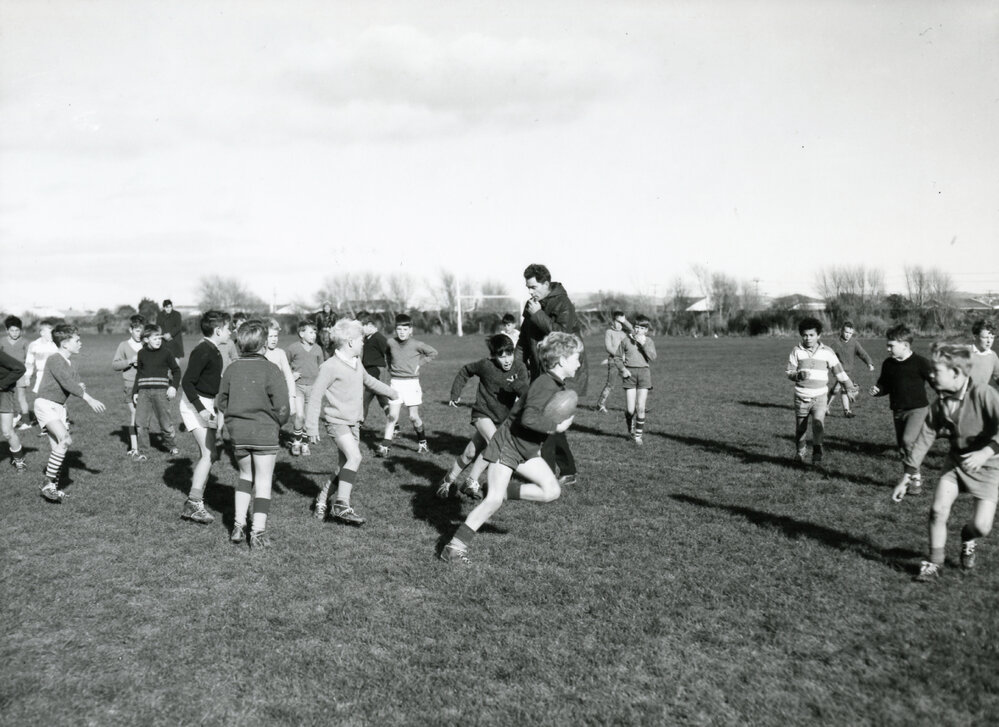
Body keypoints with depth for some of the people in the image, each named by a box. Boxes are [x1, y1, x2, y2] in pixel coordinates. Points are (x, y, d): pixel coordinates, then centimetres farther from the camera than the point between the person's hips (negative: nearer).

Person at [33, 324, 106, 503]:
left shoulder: (69, 363, 12)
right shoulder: (54, 360, -15)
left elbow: (75, 383, 13)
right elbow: (67, 382, -26)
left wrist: (80, 387, -13)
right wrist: (89, 399, -31)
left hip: (59, 407, 9)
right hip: (45, 404, -9)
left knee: (58, 448, 7)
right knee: (65, 439, -24)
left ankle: (53, 487, 17)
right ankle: (48, 483, -18)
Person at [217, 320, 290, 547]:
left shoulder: (231, 369, 1)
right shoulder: (270, 370, -12)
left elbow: (221, 402, 7)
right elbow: (282, 405, -13)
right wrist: (277, 422, 6)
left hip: (237, 432, 4)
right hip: (264, 431, -4)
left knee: (245, 475, 21)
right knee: (263, 480, 5)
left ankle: (238, 524, 17)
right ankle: (258, 531, 3)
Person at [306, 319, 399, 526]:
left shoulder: (357, 363, 9)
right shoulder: (330, 366, -15)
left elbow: (367, 380, 31)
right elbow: (316, 396, -14)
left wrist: (389, 391, 44)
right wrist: (311, 426, -15)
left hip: (353, 423, 8)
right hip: (337, 421, -8)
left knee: (344, 468, 7)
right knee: (354, 457, -24)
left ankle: (324, 495, 28)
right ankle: (342, 506, -20)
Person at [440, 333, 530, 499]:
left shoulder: (520, 367, -10)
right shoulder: (486, 365, -14)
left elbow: (527, 393, -18)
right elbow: (465, 371, 4)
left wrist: (518, 385, -38)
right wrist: (455, 394, 0)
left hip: (503, 420, 3)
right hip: (483, 414, -3)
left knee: (470, 454, 4)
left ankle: (449, 480, 23)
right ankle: (472, 481, -12)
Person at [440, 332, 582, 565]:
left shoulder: (559, 385, 6)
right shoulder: (545, 384, -23)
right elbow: (528, 418, -35)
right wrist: (556, 427, -24)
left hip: (527, 449, 9)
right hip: (507, 444, -9)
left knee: (552, 491, -3)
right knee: (493, 500, -15)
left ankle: (506, 492, 10)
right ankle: (455, 546, -6)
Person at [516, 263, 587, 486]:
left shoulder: (562, 304, -12)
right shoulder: (532, 305, 12)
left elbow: (563, 333, -26)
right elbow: (524, 338, 19)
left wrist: (538, 315, -21)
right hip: (542, 372, 8)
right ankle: (568, 472, 20)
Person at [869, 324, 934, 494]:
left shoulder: (920, 363, -11)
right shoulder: (888, 364, 5)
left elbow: (936, 383, -8)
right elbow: (884, 386, 16)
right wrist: (876, 390, -5)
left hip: (917, 409, -6)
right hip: (898, 411, 6)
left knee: (907, 440, -24)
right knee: (902, 448, 9)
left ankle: (916, 478, -8)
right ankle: (912, 477, 26)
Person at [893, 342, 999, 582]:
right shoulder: (939, 406, -7)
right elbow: (923, 440, -2)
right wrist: (906, 478, -1)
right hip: (957, 461, 4)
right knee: (938, 510, -9)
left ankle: (968, 538, 27)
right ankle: (935, 564, 9)